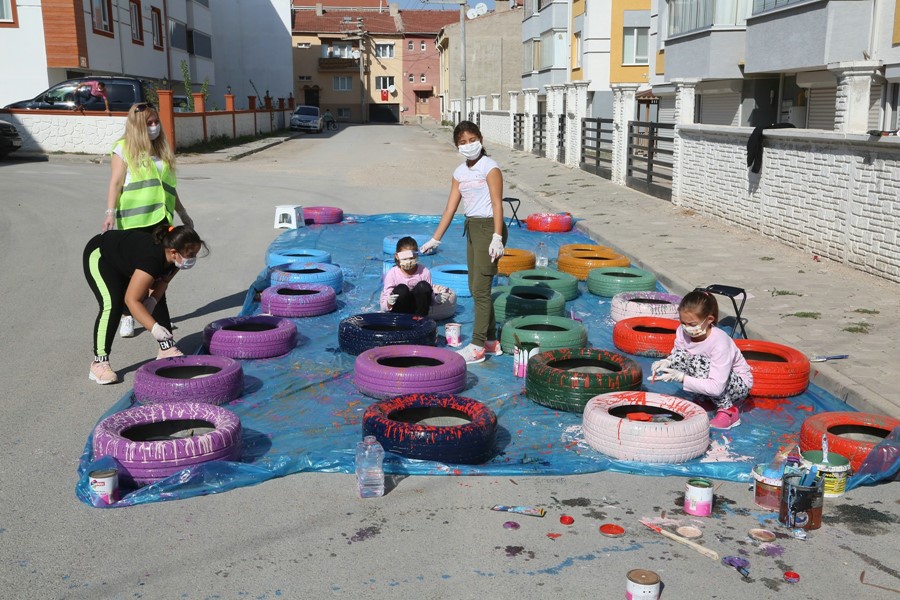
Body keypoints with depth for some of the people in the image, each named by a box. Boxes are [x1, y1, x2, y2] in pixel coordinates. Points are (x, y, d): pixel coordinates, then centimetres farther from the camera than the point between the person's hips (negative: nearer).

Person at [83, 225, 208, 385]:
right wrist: (154, 328, -48)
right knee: (112, 304, -25)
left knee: (158, 300, 5)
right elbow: (131, 300, -43)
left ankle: (167, 349, 14)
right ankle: (99, 363, -19)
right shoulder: (152, 259, -43)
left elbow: (163, 281, -8)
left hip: (125, 261, 8)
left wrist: (152, 300, -27)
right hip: (99, 256, -8)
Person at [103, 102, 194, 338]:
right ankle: (127, 317, 11)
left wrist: (182, 213, 26)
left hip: (160, 218, 5)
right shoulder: (124, 148, -1)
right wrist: (110, 213, -18)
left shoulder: (162, 149, 17)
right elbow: (116, 183, -7)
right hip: (134, 220, -5)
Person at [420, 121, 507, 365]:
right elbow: (450, 207, 13)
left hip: (488, 227, -8)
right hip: (471, 228, 8)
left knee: (480, 289, -8)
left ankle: (477, 347, -3)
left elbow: (497, 204, -14)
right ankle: (491, 341, 21)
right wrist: (435, 239, 11)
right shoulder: (460, 173, 12)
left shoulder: (490, 167, -8)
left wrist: (497, 238, -22)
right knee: (476, 288, 11)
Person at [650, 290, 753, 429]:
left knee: (697, 363, -33)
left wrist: (681, 377, -41)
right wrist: (665, 362, -26)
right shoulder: (683, 332, -17)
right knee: (678, 357, -19)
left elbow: (716, 387, -36)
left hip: (739, 384, -6)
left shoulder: (720, 342, -32)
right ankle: (705, 398, -3)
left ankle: (728, 410, -15)